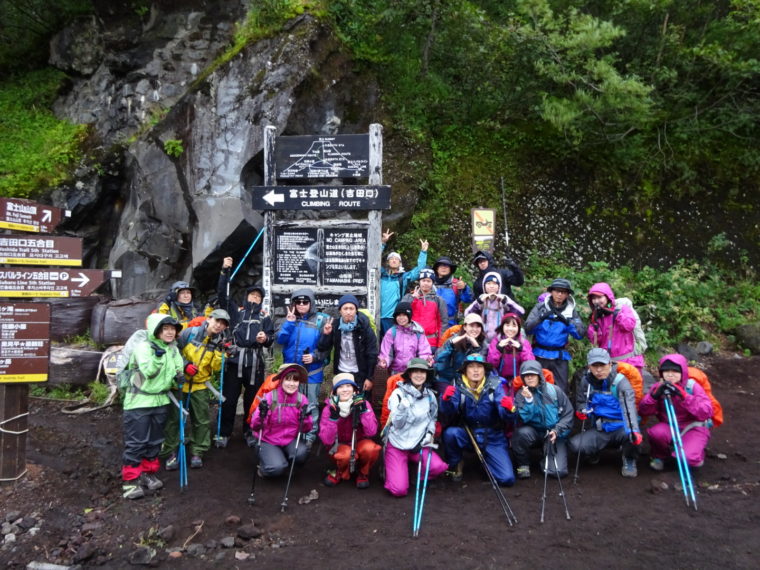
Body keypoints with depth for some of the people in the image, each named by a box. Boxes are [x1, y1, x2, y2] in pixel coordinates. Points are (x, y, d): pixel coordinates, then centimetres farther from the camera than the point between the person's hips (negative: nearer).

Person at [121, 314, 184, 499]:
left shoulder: (174, 349, 6)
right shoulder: (143, 347, -15)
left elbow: (178, 370, 19)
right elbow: (148, 372, -26)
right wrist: (157, 356, -39)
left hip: (161, 401, 7)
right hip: (139, 401, -6)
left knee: (155, 441, 14)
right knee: (136, 442, -4)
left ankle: (148, 473, 28)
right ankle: (130, 480, 6)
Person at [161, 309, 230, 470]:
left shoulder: (219, 343, -3)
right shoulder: (189, 333, -11)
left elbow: (216, 369, -7)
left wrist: (220, 352, -20)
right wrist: (185, 364, -17)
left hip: (201, 386, 2)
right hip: (180, 382, -2)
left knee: (202, 420, 5)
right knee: (174, 418, 5)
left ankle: (197, 453, 18)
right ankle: (171, 452, 17)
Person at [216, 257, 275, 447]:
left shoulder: (265, 317, 17)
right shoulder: (236, 311, 14)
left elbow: (271, 338, 9)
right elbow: (222, 294, 4)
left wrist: (265, 338, -16)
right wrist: (225, 271, -3)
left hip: (255, 363, 1)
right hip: (234, 360, -1)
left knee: (252, 399, 6)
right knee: (228, 399, 1)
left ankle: (249, 432, 20)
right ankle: (224, 433, 12)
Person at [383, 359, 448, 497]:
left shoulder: (430, 395, 0)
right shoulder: (398, 394, -10)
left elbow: (433, 418, 15)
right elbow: (397, 424, -16)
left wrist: (430, 433, -4)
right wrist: (402, 407, -34)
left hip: (419, 444, 3)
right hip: (397, 444, -3)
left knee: (438, 466, -25)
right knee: (399, 490, -13)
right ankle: (388, 469, 19)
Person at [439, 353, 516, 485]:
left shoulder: (494, 385, -10)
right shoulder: (458, 386, -9)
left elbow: (507, 417, -18)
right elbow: (449, 414, -20)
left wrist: (509, 408, -41)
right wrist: (446, 400, -40)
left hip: (493, 438, 0)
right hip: (467, 435, 0)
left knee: (507, 479, -13)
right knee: (450, 433, -30)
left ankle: (486, 459, 18)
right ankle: (455, 465, -1)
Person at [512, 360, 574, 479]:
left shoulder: (554, 390, -5)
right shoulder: (521, 394, -4)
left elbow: (568, 413, -2)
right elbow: (522, 419, -15)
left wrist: (557, 430, -14)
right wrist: (528, 400, -28)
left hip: (555, 435, 0)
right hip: (534, 432, 0)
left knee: (559, 471, -18)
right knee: (522, 433, -35)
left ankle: (546, 459, 19)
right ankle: (523, 465, -8)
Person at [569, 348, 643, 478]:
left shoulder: (620, 381, -16)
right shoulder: (586, 381, -3)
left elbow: (629, 407, -32)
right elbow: (580, 401, 13)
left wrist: (634, 430, -49)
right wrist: (582, 411, -11)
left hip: (620, 428, -3)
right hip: (599, 430, 3)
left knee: (631, 434, -37)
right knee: (575, 445, -23)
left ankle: (629, 460, -1)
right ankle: (593, 452, 16)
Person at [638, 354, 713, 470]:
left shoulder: (692, 386, -13)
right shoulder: (659, 387, -5)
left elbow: (707, 412, -25)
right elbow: (643, 411, -12)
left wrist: (683, 396, -34)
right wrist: (655, 395, -29)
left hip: (694, 428, -2)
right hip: (669, 427, 2)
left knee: (689, 458, -28)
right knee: (656, 432, -32)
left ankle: (696, 451, 11)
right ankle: (659, 455, 1)